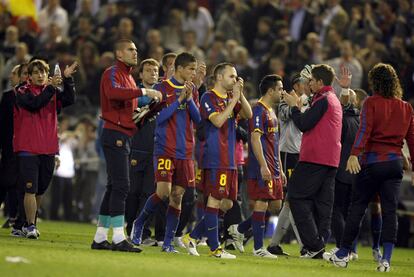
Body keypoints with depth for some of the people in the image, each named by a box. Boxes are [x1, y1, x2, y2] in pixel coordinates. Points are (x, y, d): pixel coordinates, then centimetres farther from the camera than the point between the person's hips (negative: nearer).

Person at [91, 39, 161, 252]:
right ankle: (119, 238, -18)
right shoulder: (113, 73, -7)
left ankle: (100, 238, 12)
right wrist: (143, 92, -33)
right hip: (115, 134, -10)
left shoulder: (128, 77, 23)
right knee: (121, 186, -15)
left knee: (114, 187, 10)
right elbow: (113, 92, -31)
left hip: (124, 137, 10)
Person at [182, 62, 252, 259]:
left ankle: (192, 237, 15)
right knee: (215, 200, -7)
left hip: (229, 160, 9)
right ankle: (215, 248, -4)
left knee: (227, 203, 8)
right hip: (215, 159, -9)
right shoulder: (209, 98, -6)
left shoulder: (230, 99, 18)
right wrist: (234, 98, -15)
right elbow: (218, 121, -19)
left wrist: (241, 95, -5)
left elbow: (248, 114, 7)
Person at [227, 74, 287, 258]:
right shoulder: (259, 111, -11)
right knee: (261, 203, -7)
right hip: (262, 169, -10)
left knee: (276, 204, 10)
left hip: (273, 169, 10)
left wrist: (280, 169, 23)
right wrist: (263, 166, -24)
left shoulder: (271, 112, 20)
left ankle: (239, 229, 19)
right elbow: (255, 139, -19)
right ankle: (258, 248, -3)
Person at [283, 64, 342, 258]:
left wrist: (293, 106, 0)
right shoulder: (335, 100, 21)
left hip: (314, 159, -9)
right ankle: (318, 249, 5)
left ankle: (313, 244, -13)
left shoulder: (323, 100, -11)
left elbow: (304, 124, -15)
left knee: (297, 196, -5)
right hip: (331, 160, 9)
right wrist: (298, 105, 16)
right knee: (323, 203, 7)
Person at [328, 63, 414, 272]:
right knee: (390, 211, 2)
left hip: (372, 161, -3)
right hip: (395, 163, 3)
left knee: (357, 208, 5)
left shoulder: (372, 103, -3)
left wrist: (354, 154, -23)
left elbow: (364, 130, -15)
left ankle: (343, 254, 11)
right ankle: (386, 259, -6)